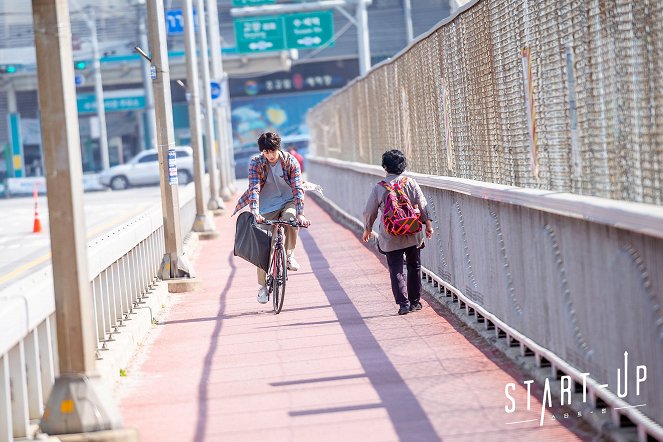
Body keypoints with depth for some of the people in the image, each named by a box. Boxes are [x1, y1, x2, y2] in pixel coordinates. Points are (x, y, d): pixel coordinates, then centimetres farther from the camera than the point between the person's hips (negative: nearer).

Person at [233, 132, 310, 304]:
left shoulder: (290, 161, -14)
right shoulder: (256, 162, -13)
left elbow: (297, 188, -21)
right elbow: (254, 188, -23)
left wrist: (300, 213, -34)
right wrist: (255, 212, -38)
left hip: (287, 201, -1)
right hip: (266, 207, 1)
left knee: (291, 218, -36)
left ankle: (289, 255, -14)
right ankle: (263, 286, 11)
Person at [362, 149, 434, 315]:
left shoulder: (379, 187, -6)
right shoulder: (411, 183, -3)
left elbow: (370, 211, 2)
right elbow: (422, 205, -1)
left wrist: (367, 230, 18)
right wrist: (428, 225, 11)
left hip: (390, 237, -2)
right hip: (412, 234, 2)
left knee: (396, 270, 2)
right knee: (414, 266, 15)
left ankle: (403, 303, -10)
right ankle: (415, 301, 19)